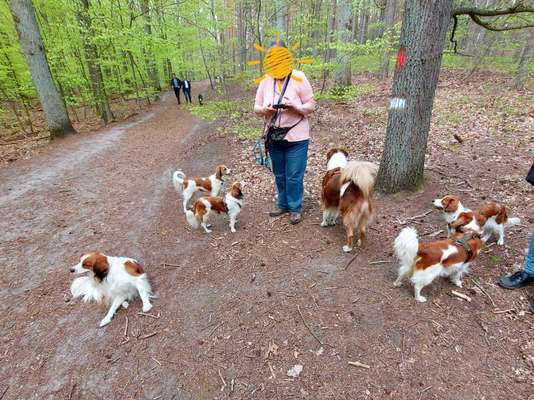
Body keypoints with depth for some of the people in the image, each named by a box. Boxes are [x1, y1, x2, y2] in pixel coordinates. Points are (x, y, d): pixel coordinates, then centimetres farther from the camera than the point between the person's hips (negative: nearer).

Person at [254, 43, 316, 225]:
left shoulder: (299, 78, -9)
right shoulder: (265, 80, 0)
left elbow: (311, 105, -7)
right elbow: (256, 107, 3)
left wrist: (296, 107, -26)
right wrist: (265, 109, -20)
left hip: (296, 137, -3)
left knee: (294, 176, 1)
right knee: (279, 175, 14)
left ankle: (295, 208, 20)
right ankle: (283, 204, 33)